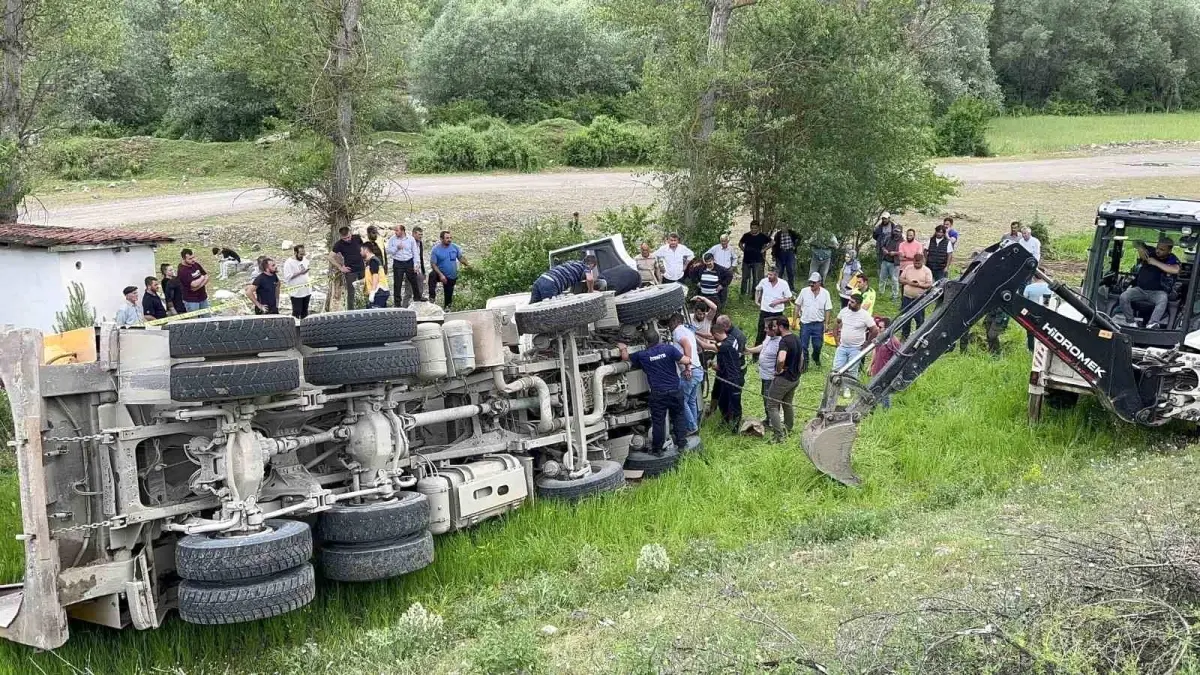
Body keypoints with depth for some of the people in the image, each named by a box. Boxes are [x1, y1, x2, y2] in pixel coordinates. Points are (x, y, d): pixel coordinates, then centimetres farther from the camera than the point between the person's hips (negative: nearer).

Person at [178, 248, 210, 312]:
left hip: (203, 298, 7)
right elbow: (194, 284, -26)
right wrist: (202, 278, -6)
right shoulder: (182, 270, -19)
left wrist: (199, 286, -15)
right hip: (191, 301, -7)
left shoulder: (196, 264, 4)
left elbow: (206, 277, 3)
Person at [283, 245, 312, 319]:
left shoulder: (304, 260, 8)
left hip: (306, 291, 6)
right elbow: (287, 277, -20)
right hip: (296, 293, -6)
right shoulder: (289, 262, -13)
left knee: (305, 312, 15)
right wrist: (299, 273, -23)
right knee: (296, 313, -3)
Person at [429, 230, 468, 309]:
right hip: (441, 274, -3)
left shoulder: (454, 247, -3)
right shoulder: (435, 249, -12)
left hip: (452, 277, 3)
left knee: (448, 295, 10)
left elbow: (461, 257, 6)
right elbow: (433, 264, -15)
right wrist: (440, 275, -26)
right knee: (432, 275, -36)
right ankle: (432, 297, -35)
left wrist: (467, 264, -13)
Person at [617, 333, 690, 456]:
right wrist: (688, 362, 12)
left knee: (658, 421, 7)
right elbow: (685, 361, -12)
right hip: (674, 391, 1)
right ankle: (682, 443, 20)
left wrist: (623, 348, 38)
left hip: (657, 394, -1)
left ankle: (657, 448, 13)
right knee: (678, 416, 16)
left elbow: (626, 357, 17)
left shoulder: (642, 355, -1)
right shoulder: (669, 348, -5)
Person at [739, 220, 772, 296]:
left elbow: (771, 243, 6)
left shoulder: (762, 236, -2)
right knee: (745, 278, 8)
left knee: (757, 279, -2)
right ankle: (743, 294, 18)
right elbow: (740, 243, 22)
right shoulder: (746, 236, 5)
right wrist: (744, 250, 6)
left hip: (757, 261, -2)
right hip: (746, 260, 3)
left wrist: (764, 250, -1)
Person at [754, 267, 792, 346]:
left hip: (777, 312, -1)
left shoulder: (783, 284, -12)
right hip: (764, 311, 1)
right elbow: (757, 290, 17)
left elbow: (789, 298, -4)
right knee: (761, 333, 5)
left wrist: (778, 301, -18)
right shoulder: (764, 281, -7)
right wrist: (757, 300, 5)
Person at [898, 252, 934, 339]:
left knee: (919, 319, 2)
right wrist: (908, 282, -11)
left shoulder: (927, 271, -4)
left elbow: (929, 285, -9)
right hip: (907, 298, 4)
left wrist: (919, 284, -23)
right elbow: (901, 279, 8)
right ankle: (904, 335, 25)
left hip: (919, 299, -4)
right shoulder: (908, 269, 7)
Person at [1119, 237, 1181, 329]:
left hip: (1157, 292, -3)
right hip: (1140, 289, 3)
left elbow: (1176, 270, -30)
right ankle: (1131, 323, -20)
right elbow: (1138, 244, 20)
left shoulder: (1172, 259, -6)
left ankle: (1151, 325, -52)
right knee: (1123, 297, -24)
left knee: (1163, 299, -37)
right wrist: (1140, 248, -6)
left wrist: (1156, 262, -24)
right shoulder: (1151, 252, 3)